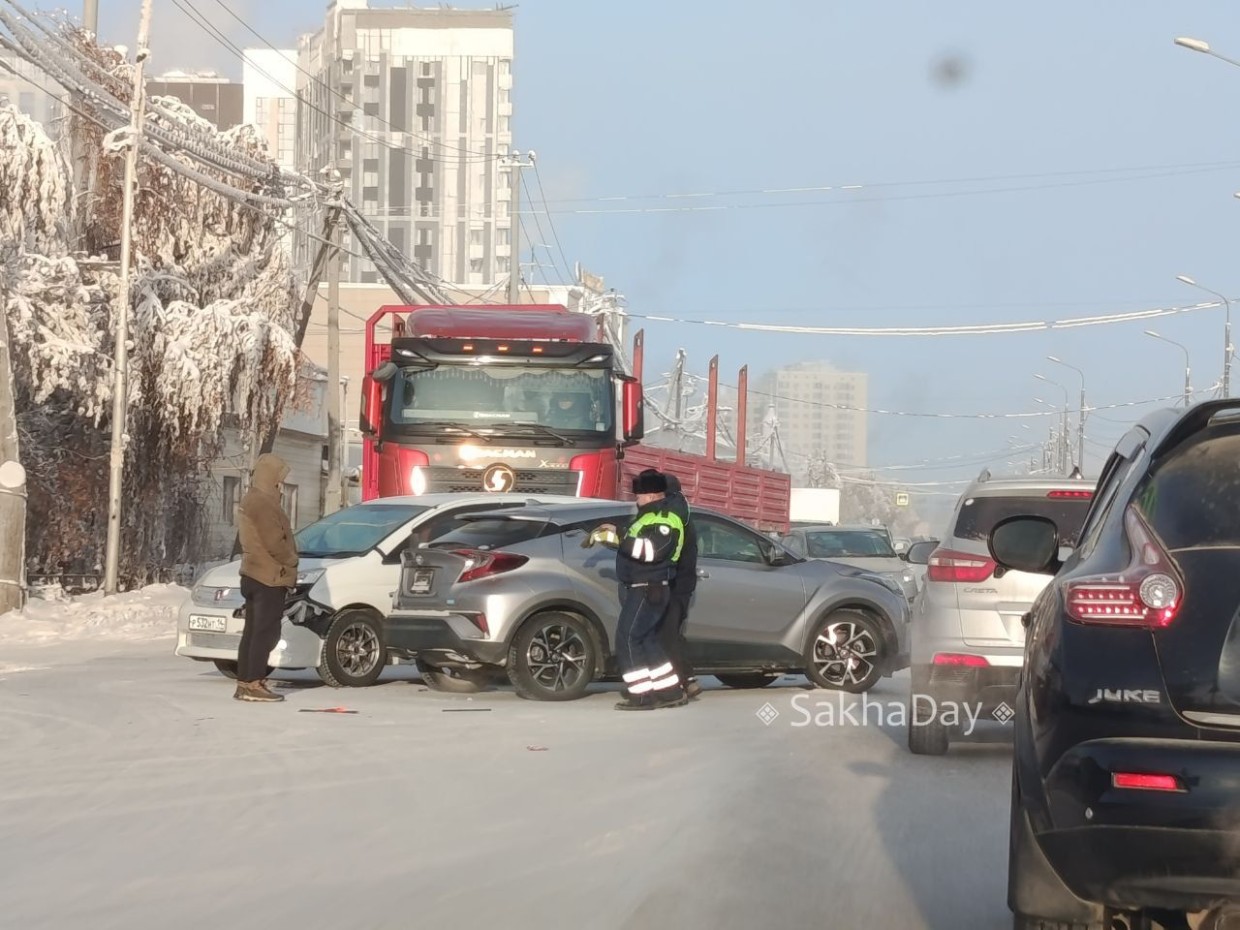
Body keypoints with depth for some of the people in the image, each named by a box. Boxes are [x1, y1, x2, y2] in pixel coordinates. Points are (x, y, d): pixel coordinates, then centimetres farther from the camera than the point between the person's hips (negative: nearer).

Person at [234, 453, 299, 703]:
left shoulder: (250, 500, 18)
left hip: (254, 573, 11)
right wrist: (291, 561, -5)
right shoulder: (263, 502, -16)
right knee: (266, 631, -10)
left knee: (253, 630, 11)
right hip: (270, 575, -11)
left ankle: (244, 682, 12)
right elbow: (274, 542, -21)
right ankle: (253, 685, -13)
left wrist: (287, 561, 15)